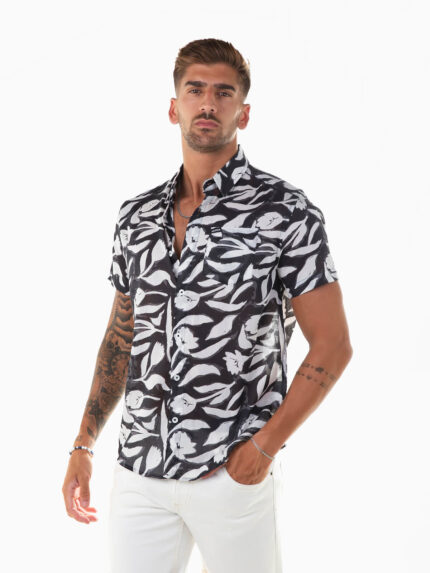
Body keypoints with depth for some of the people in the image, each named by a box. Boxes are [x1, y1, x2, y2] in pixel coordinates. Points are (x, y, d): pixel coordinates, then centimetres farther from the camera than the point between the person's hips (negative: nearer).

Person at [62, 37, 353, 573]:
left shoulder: (285, 211, -7)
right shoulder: (136, 215, 9)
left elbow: (332, 345, -7)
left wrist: (264, 447, -12)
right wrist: (83, 446, 11)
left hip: (232, 473, -4)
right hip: (138, 469, 4)